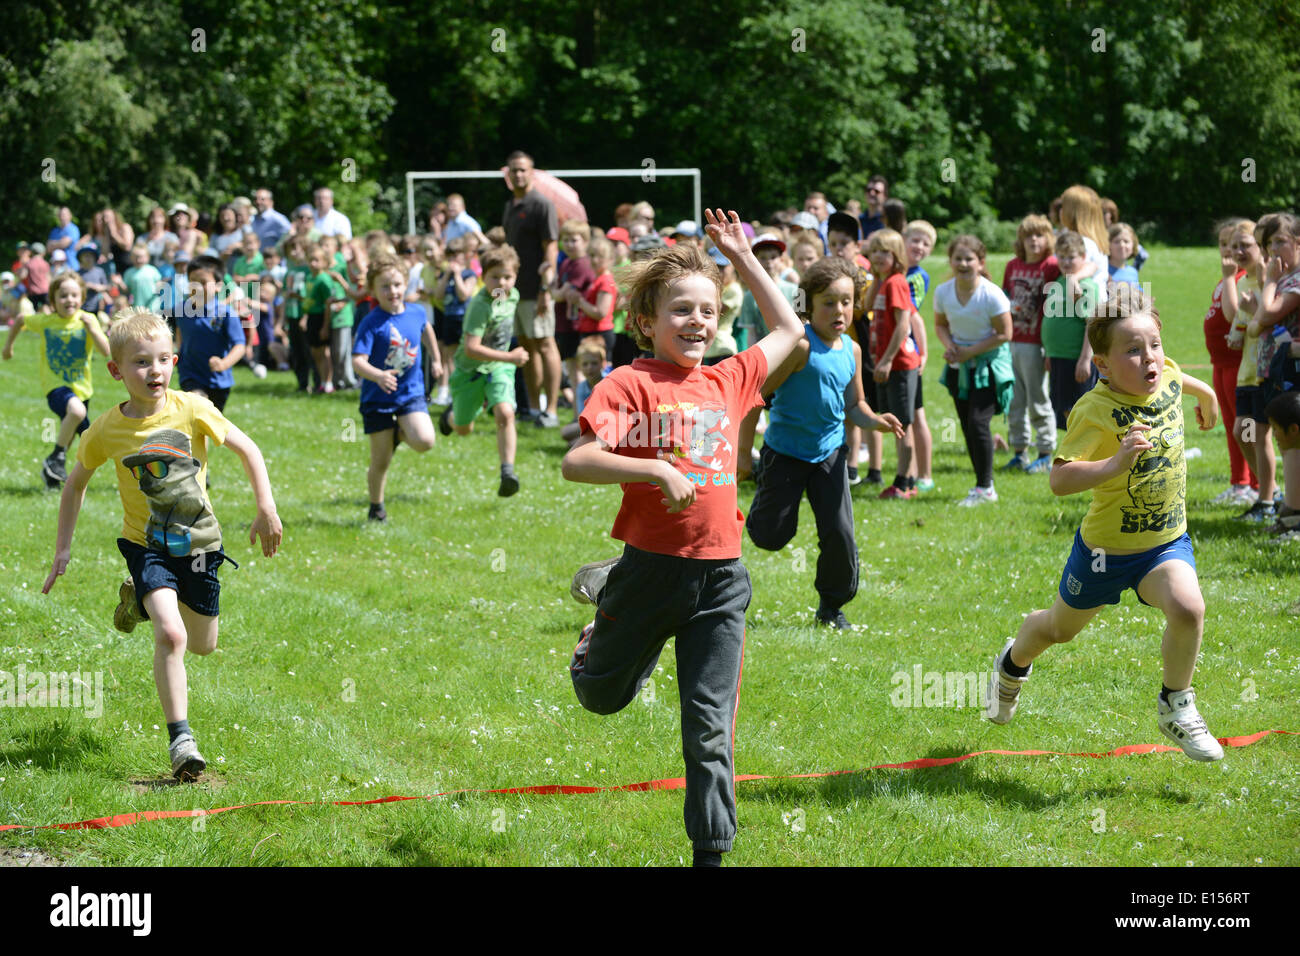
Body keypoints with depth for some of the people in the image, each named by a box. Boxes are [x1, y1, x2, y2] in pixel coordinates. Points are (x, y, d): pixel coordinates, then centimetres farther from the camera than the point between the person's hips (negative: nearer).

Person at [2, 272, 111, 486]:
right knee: (77, 410, -34)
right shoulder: (44, 321, -8)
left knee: (70, 435, 18)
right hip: (55, 385, -4)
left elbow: (106, 351, -17)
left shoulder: (87, 320, -7)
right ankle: (57, 457, -19)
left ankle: (52, 472, 42)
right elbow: (20, 320, 13)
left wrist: (91, 328, -29)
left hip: (81, 387, 4)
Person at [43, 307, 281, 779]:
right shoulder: (107, 430, -11)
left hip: (198, 541, 2)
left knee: (203, 645, 16)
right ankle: (180, 739, -16)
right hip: (146, 544, -2)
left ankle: (142, 600, 46)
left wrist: (266, 509, -11)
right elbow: (76, 483, 6)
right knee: (170, 636, -24)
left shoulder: (191, 410, -14)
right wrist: (63, 548, 4)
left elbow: (247, 449, -4)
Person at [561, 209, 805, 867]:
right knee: (603, 696, 19)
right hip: (651, 568, -2)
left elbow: (789, 330, 23)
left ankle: (711, 851, 10)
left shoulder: (727, 382, 7)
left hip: (720, 579, 2)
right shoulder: (630, 384, -8)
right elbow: (576, 462, -18)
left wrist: (742, 257, 19)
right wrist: (658, 470, -27)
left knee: (709, 729, 1)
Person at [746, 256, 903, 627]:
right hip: (786, 452, -5)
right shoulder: (801, 346, -19)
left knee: (840, 533, -2)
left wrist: (874, 420, -7)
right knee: (771, 536, 2)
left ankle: (833, 604, 18)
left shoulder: (852, 351, 2)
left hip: (829, 453, 5)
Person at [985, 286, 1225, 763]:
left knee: (1187, 608, -26)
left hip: (1166, 540, 3)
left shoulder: (1168, 377, -10)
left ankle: (1175, 706, -1)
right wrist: (1115, 463, -49)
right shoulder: (1095, 410, -28)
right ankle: (1014, 662, 57)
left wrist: (1206, 393, 38)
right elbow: (1059, 479, -36)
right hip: (1105, 546, -3)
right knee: (1060, 628, 20)